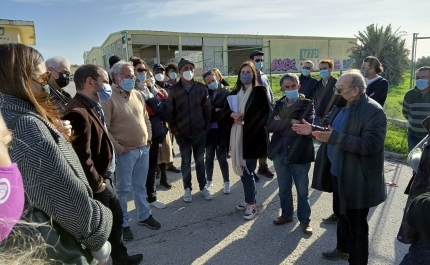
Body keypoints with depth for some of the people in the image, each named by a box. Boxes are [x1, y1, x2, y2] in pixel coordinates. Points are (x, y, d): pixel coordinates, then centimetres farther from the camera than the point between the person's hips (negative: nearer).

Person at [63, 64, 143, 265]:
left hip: (103, 179, 10)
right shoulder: (78, 112, -25)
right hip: (95, 185, -10)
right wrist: (97, 184, -15)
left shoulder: (91, 108, 9)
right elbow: (82, 157, -28)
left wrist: (102, 179, 11)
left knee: (116, 217, 23)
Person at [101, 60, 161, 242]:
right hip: (125, 152, -6)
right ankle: (122, 224, 22)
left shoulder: (137, 95, 9)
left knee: (140, 186, 19)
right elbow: (104, 128, -17)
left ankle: (144, 216, 34)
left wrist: (148, 139, 8)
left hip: (143, 149, 6)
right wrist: (119, 148, -14)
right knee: (122, 189, 8)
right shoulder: (109, 98, -13)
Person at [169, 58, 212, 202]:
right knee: (185, 161, 10)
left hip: (199, 132, 1)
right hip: (182, 133, -1)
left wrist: (207, 127, -1)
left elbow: (207, 109, 2)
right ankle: (187, 188, 24)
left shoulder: (201, 88, -2)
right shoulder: (174, 90, -5)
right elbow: (171, 112, -2)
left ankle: (203, 187, 29)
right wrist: (174, 130, -6)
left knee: (200, 160, 13)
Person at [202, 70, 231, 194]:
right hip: (209, 130, 3)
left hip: (221, 131, -3)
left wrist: (211, 115, -14)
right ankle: (209, 181, 27)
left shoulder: (226, 93, -4)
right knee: (209, 156, 13)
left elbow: (226, 112, -14)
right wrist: (215, 112, -14)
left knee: (221, 157, 4)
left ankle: (226, 182, 18)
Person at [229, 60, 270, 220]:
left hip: (253, 136, -5)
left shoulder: (260, 91, -5)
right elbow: (228, 110, 13)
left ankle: (251, 204, 13)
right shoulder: (235, 92, 11)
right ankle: (250, 199, 27)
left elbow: (266, 113, -10)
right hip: (238, 135, 6)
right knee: (242, 170, 10)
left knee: (248, 171, -3)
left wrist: (245, 119, -14)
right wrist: (233, 115, -10)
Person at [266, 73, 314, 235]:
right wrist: (290, 122, -18)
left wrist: (281, 125, -14)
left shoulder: (307, 104, -4)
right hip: (280, 152, 4)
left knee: (302, 189, 10)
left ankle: (304, 220, 26)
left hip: (299, 153, -4)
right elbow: (269, 126, -6)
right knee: (283, 188, 17)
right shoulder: (279, 105, 9)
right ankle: (286, 214, 35)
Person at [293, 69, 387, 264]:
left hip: (357, 180, -9)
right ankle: (343, 249, 48)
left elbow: (370, 145, -31)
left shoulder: (374, 111, -22)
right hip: (338, 174, 9)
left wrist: (334, 137, -36)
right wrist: (314, 129, -1)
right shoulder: (340, 107, 6)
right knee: (341, 214, 25)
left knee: (356, 223, 8)